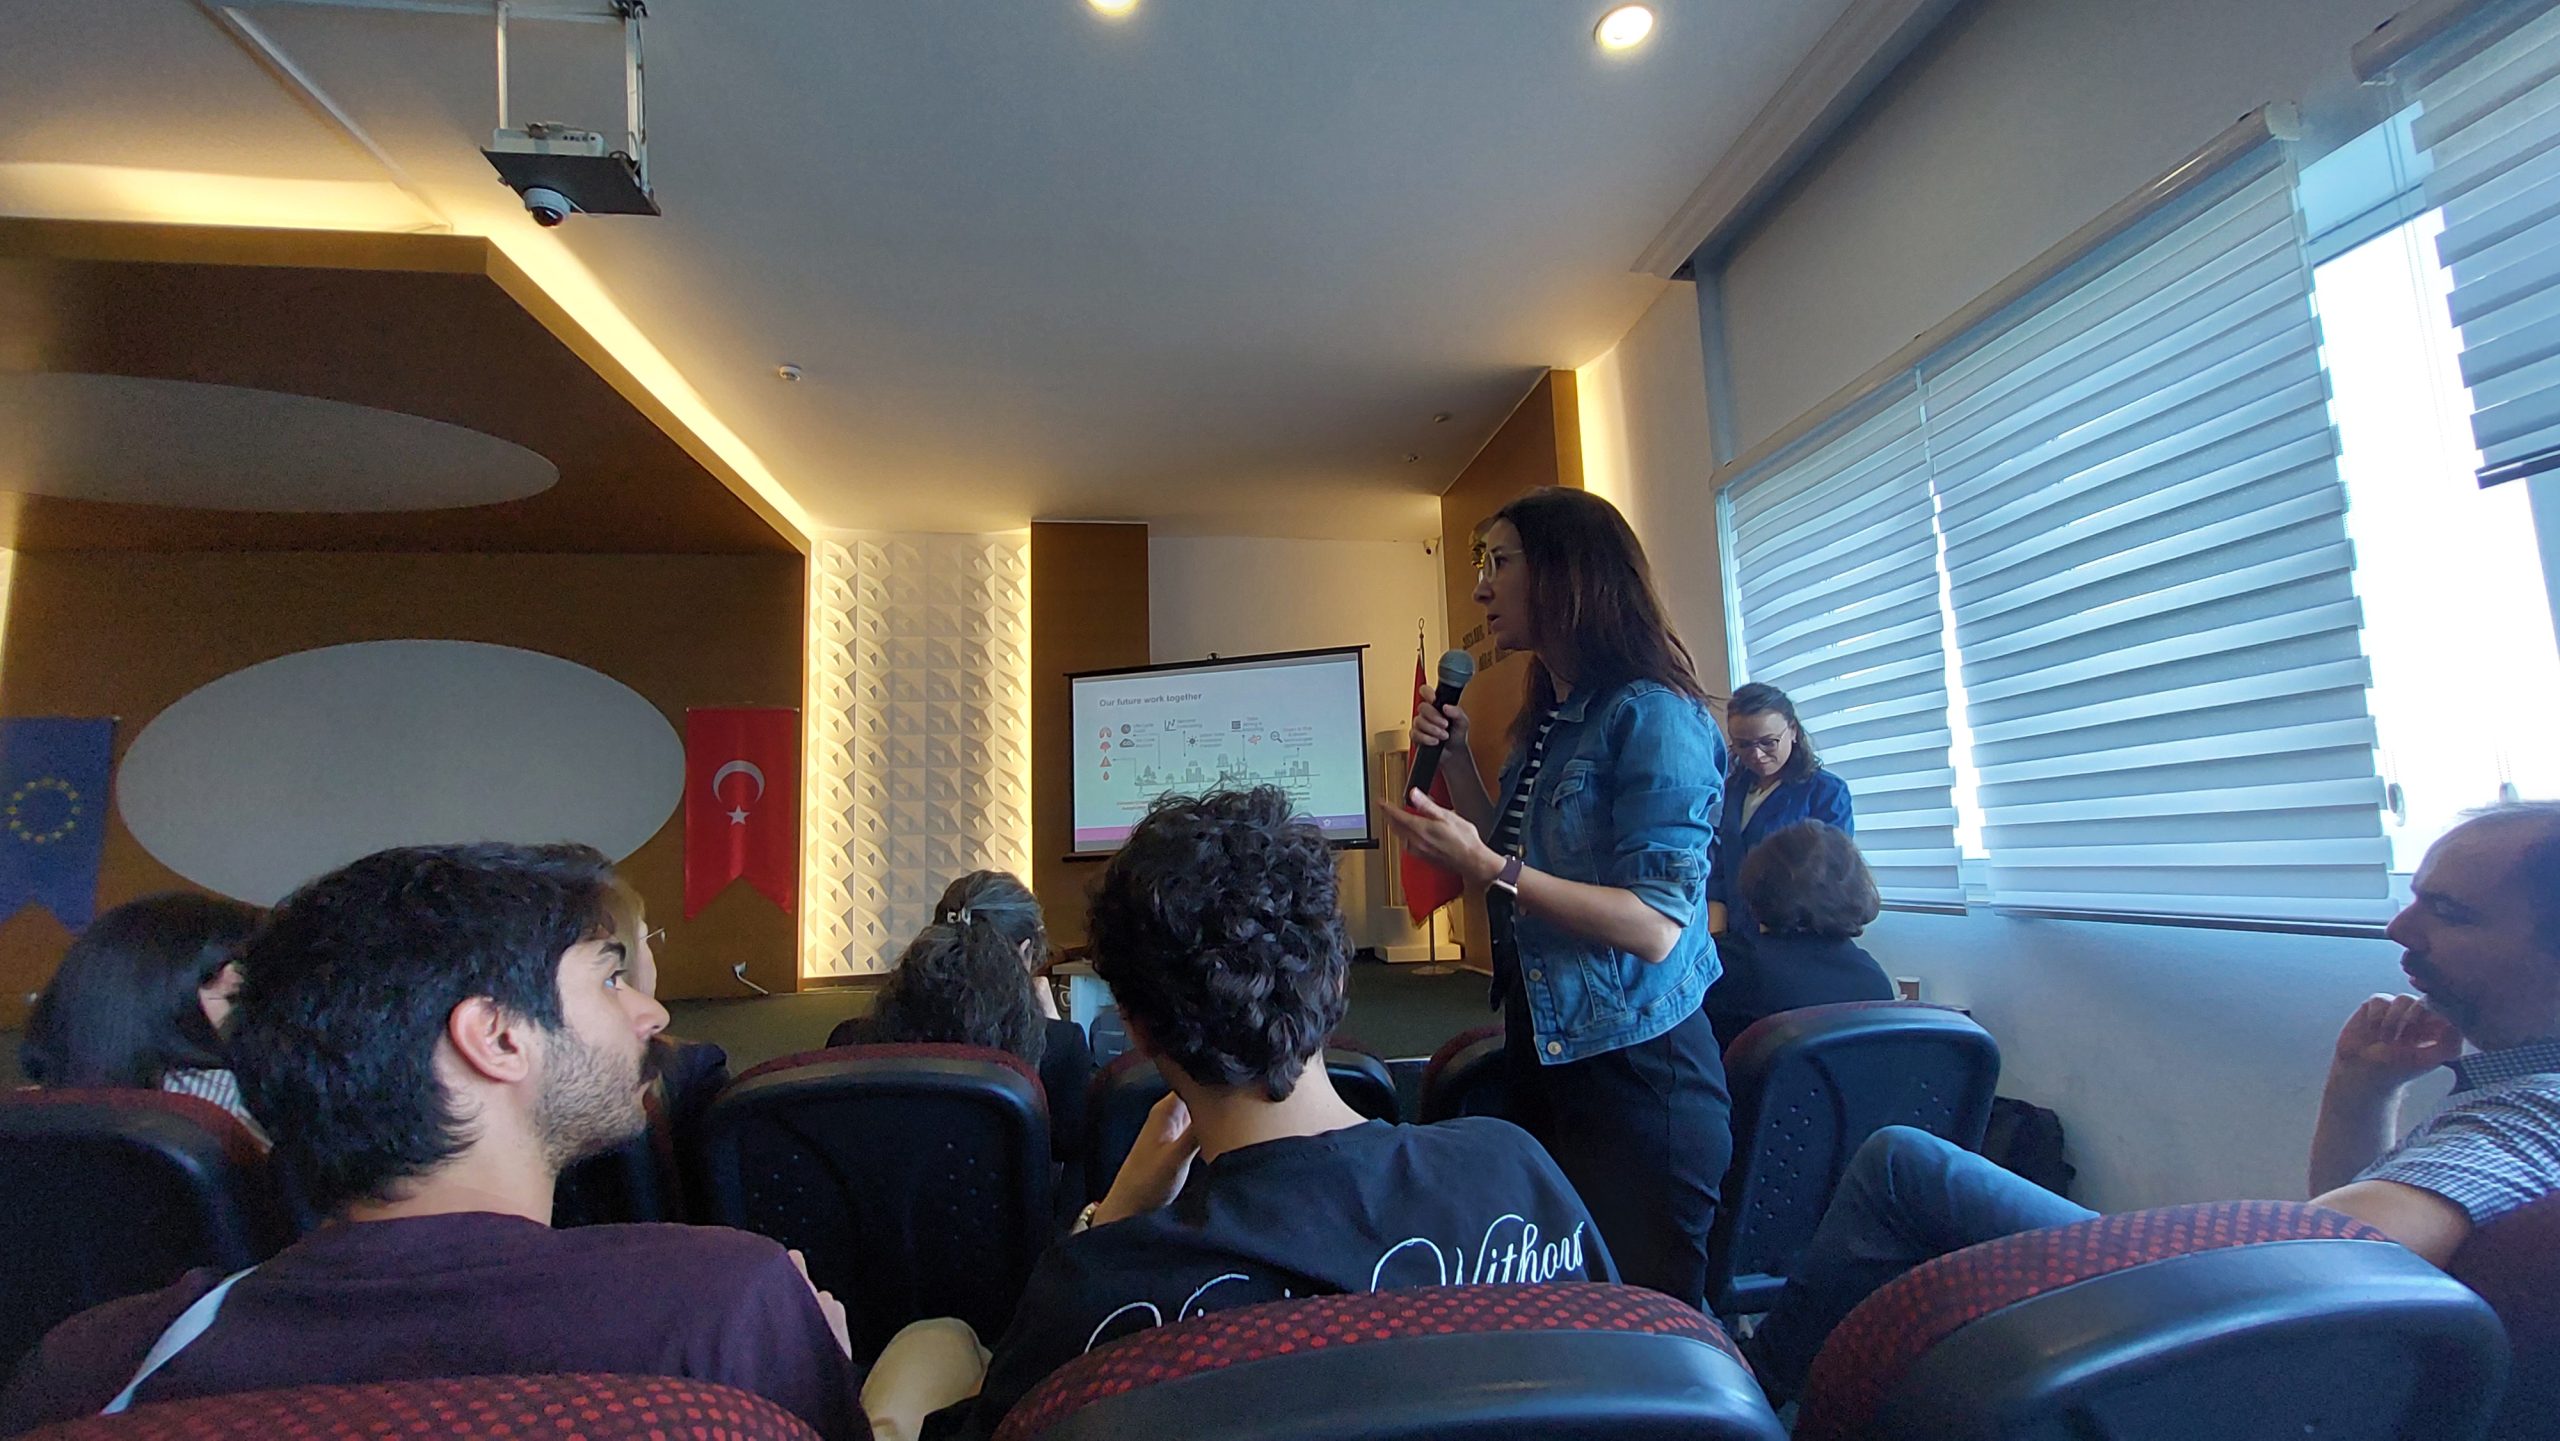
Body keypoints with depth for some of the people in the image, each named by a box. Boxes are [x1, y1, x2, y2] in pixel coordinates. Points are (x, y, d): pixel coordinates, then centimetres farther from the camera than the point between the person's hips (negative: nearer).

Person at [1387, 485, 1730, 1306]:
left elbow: (1657, 925, -23)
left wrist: (1485, 867, -26)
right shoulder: (1547, 723, 11)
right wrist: (1455, 759, 5)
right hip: (1546, 1054, 9)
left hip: (1634, 1067, -9)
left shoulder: (1650, 715, -16)